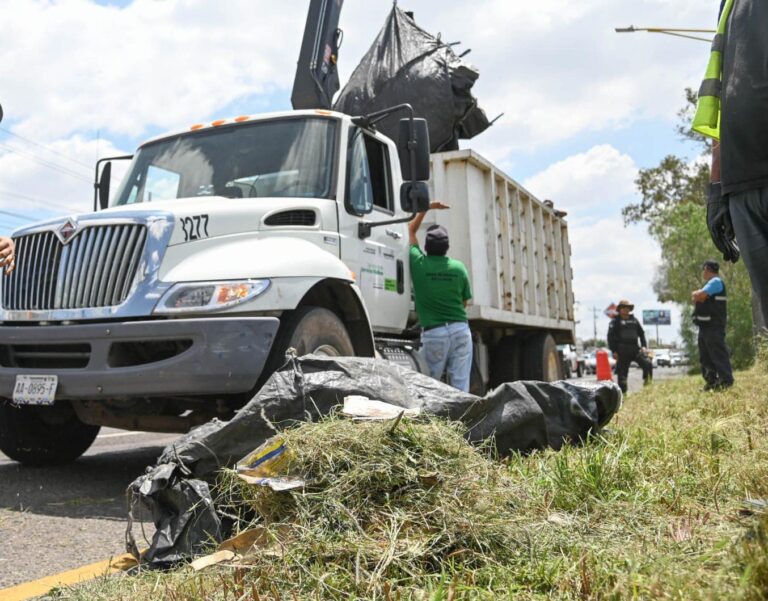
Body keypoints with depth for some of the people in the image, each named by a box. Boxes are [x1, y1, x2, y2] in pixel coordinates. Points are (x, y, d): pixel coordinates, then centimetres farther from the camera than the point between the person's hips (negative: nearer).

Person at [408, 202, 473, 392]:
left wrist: (427, 207, 23)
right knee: (461, 387, 3)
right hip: (460, 329, 2)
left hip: (433, 333, -1)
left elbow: (411, 230, 15)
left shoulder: (419, 263, -3)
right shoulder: (458, 267, 1)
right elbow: (464, 302, 12)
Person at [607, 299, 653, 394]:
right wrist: (614, 351, -11)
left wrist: (643, 346, 7)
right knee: (622, 373, 0)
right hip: (622, 351, -3)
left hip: (635, 349, 4)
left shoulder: (634, 320, 15)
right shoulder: (615, 321, 1)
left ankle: (648, 384, -1)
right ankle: (622, 393, 8)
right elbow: (610, 336, -4)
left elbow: (641, 333, 21)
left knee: (647, 364, -14)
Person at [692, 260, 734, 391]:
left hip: (713, 326, -10)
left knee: (718, 353, -11)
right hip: (705, 326, 10)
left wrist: (695, 294, 2)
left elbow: (699, 296, -19)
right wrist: (697, 296, -1)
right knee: (705, 356, 10)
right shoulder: (710, 283, 22)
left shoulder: (716, 281, -9)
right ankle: (712, 382, 14)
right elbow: (696, 300, 19)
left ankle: (726, 381, -11)